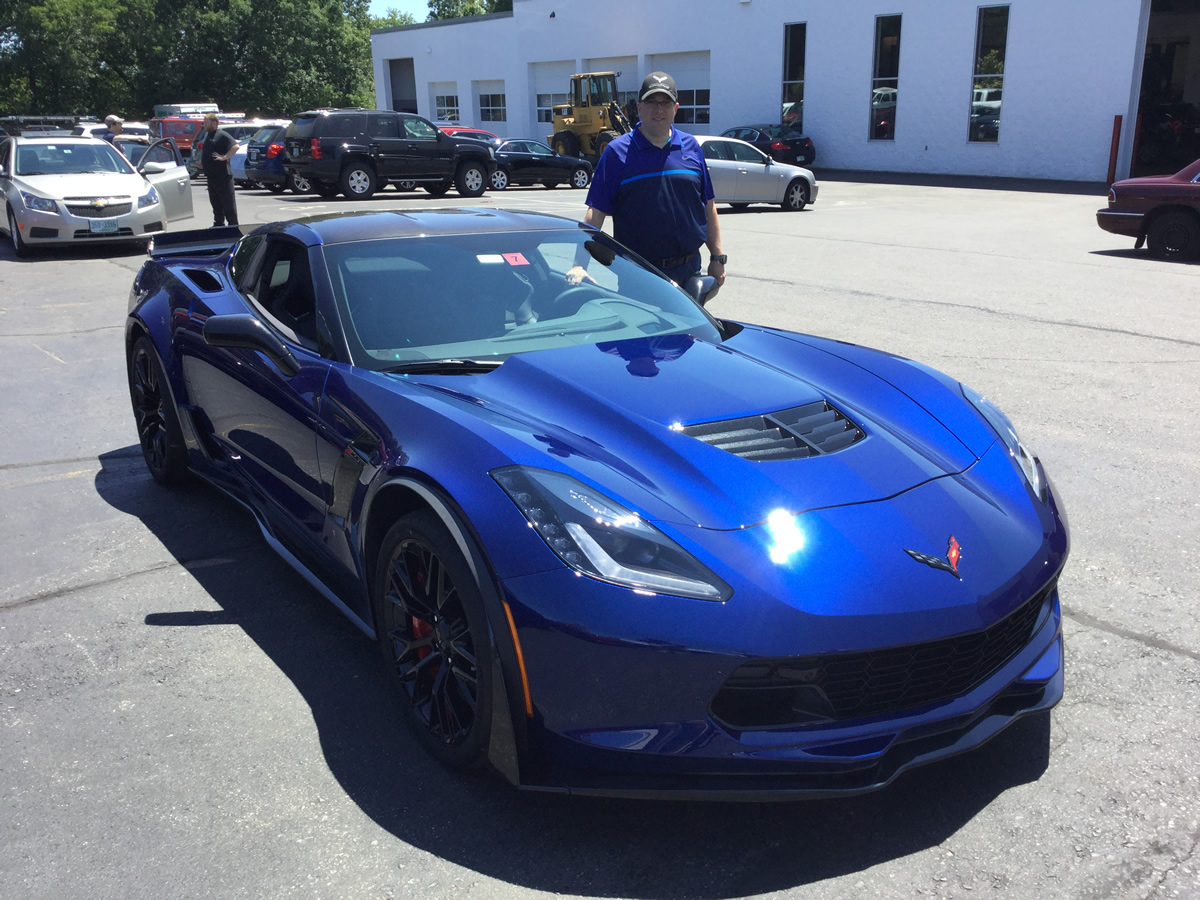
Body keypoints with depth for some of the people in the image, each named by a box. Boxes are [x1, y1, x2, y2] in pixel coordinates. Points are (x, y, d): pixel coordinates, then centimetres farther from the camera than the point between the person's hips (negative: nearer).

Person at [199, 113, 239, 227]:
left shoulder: (222, 135, -11)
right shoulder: (207, 134, 17)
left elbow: (235, 146, -22)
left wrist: (225, 157, -22)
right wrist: (203, 162, 17)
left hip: (222, 176, -9)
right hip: (211, 176, 9)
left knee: (228, 203, -4)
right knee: (215, 203, 13)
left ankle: (233, 226, 0)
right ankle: (218, 224, 20)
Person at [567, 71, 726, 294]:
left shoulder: (691, 147, 9)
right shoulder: (617, 152, -3)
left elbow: (709, 207, 12)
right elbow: (595, 213, -10)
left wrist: (717, 258, 8)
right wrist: (579, 265, -20)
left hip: (689, 269, 4)